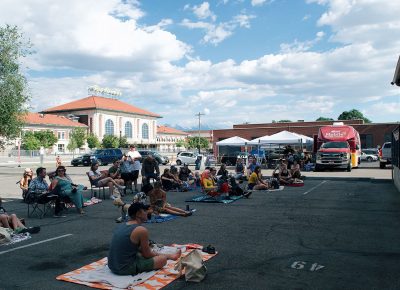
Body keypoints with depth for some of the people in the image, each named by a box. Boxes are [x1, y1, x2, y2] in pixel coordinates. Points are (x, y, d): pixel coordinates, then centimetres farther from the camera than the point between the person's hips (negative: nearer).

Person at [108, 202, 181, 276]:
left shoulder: (122, 225, 8)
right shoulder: (142, 230, -17)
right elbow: (147, 255, -5)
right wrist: (157, 254, 17)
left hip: (113, 266, 9)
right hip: (126, 268, -9)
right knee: (162, 259, -1)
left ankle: (171, 256, 40)